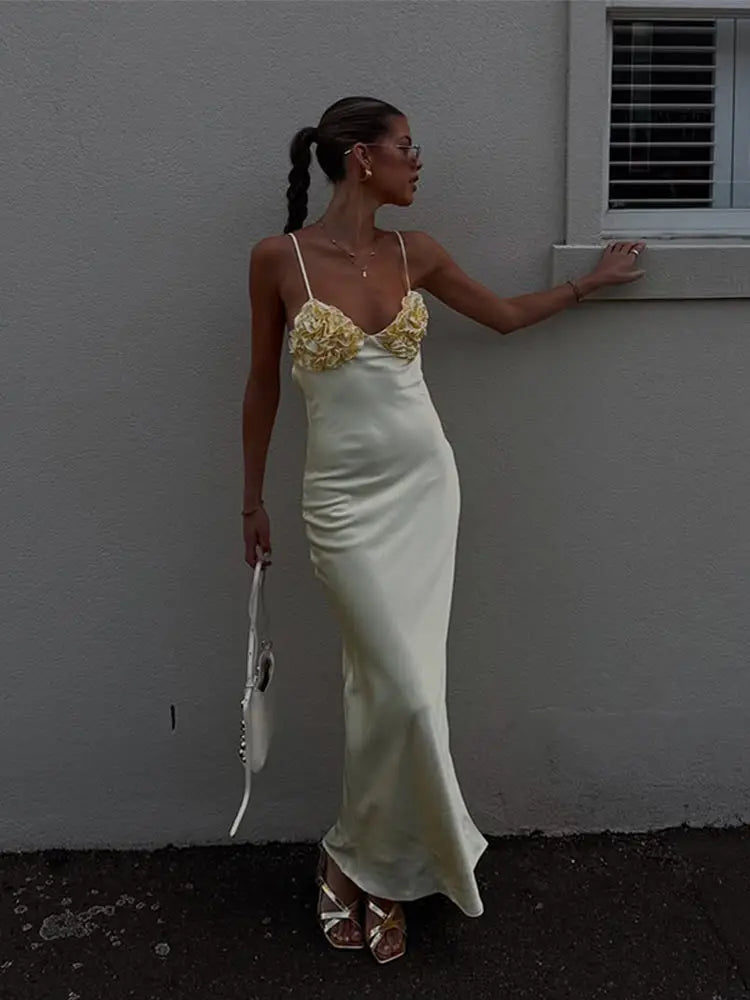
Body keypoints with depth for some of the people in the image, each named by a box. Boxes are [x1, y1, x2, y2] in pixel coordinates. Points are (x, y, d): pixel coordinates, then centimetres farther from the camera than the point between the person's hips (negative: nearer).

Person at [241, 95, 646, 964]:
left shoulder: (414, 253, 5)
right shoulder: (278, 258, -6)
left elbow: (505, 316, 19)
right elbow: (262, 384, 1)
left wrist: (595, 279, 26)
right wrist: (252, 500, 6)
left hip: (426, 486, 4)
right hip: (346, 499, -4)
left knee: (389, 687, 7)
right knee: (406, 693, -5)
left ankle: (361, 863, 28)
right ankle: (373, 866, 22)